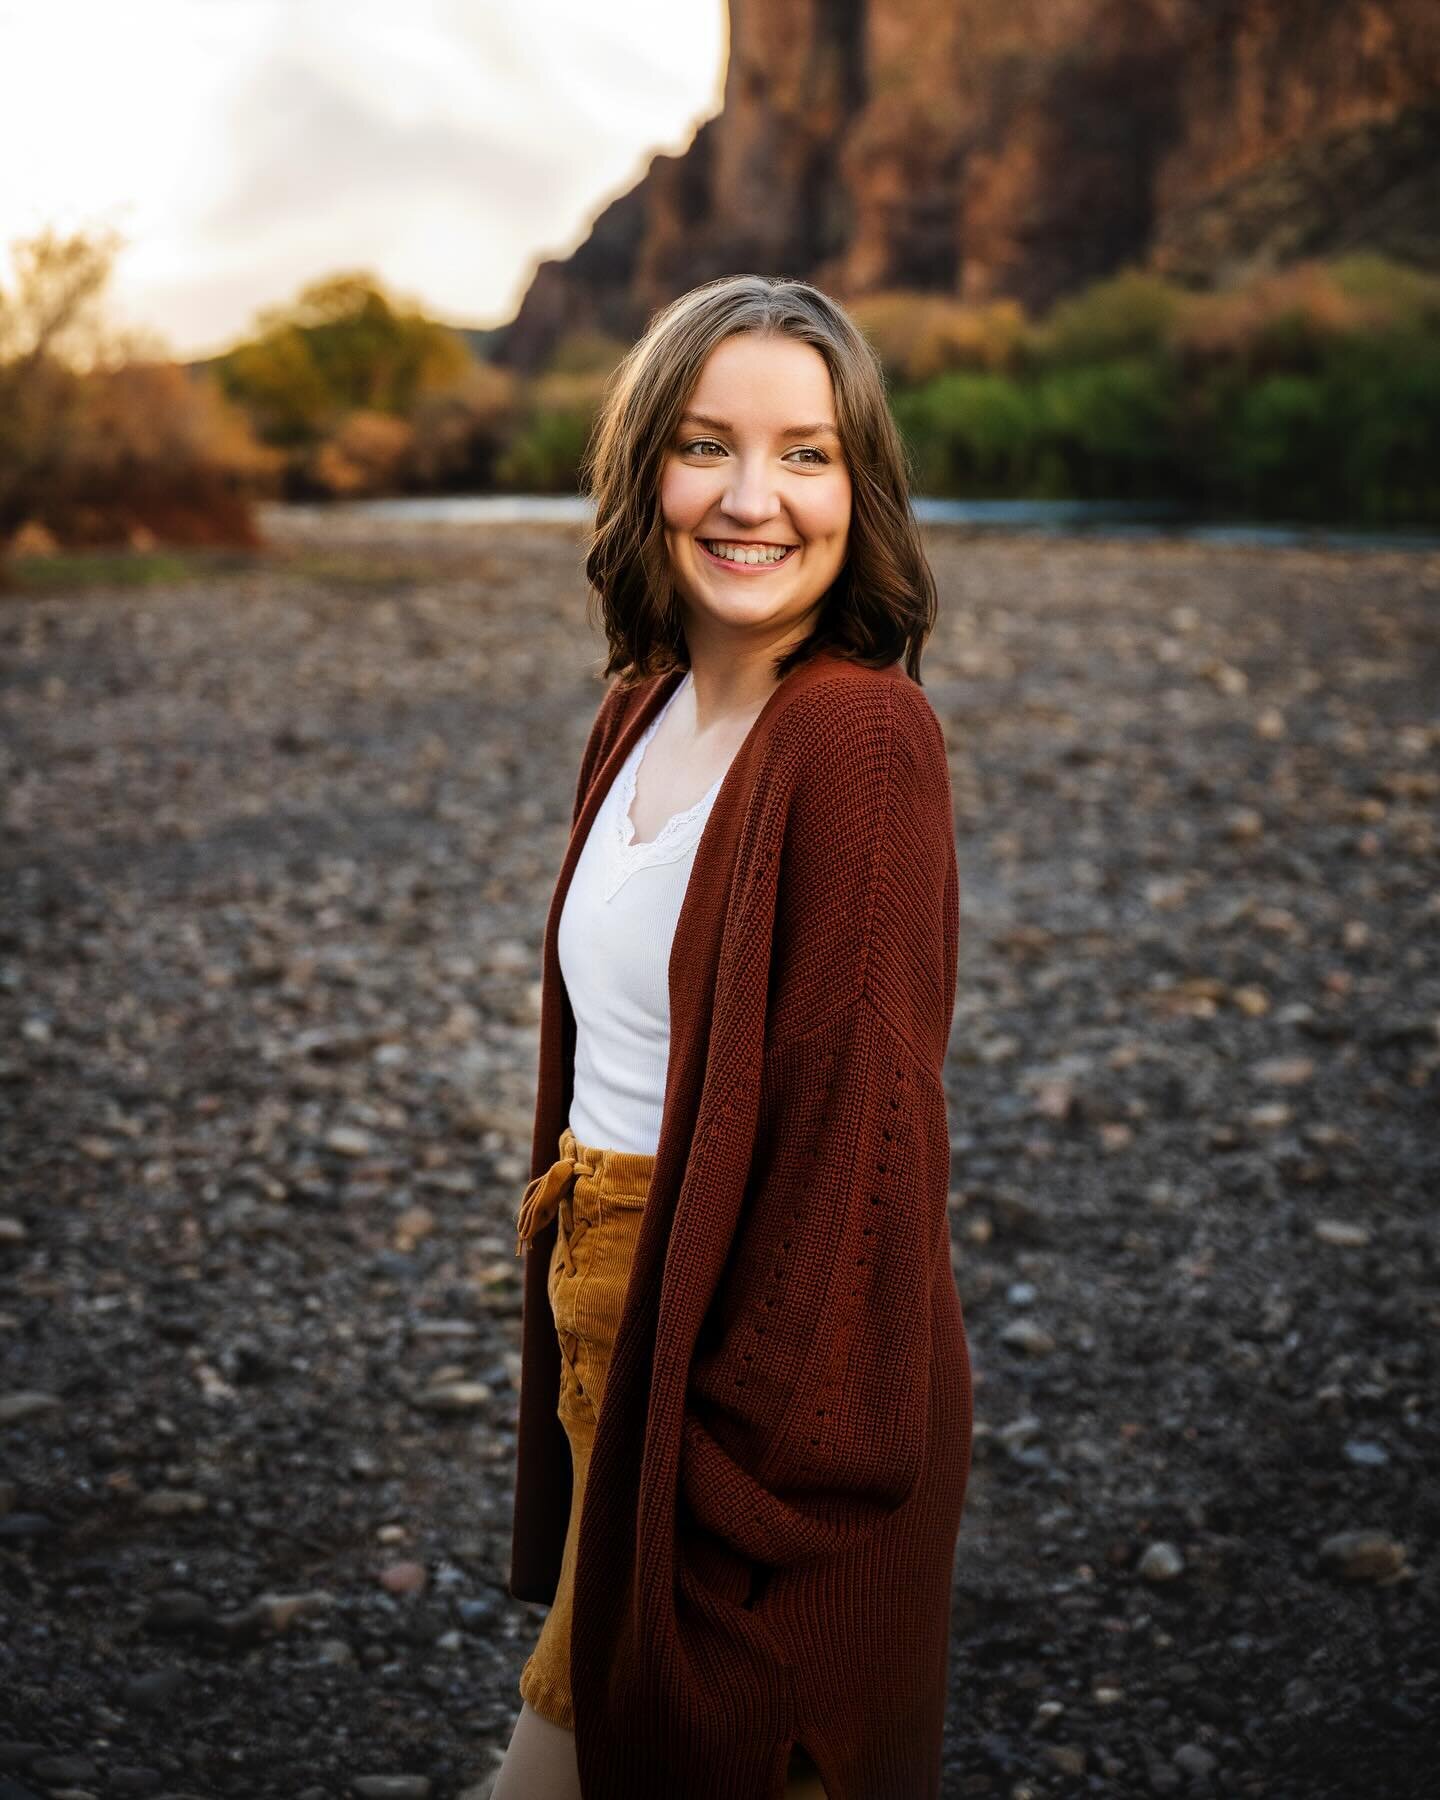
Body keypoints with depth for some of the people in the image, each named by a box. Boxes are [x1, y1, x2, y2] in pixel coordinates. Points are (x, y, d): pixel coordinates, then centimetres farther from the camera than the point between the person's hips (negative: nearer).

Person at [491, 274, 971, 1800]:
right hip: (612, 1316, 8)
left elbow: (862, 1124, -21)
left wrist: (765, 1473, -21)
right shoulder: (642, 713, 6)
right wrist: (576, 1343, 14)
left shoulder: (859, 732, -19)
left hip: (767, 1346, -8)